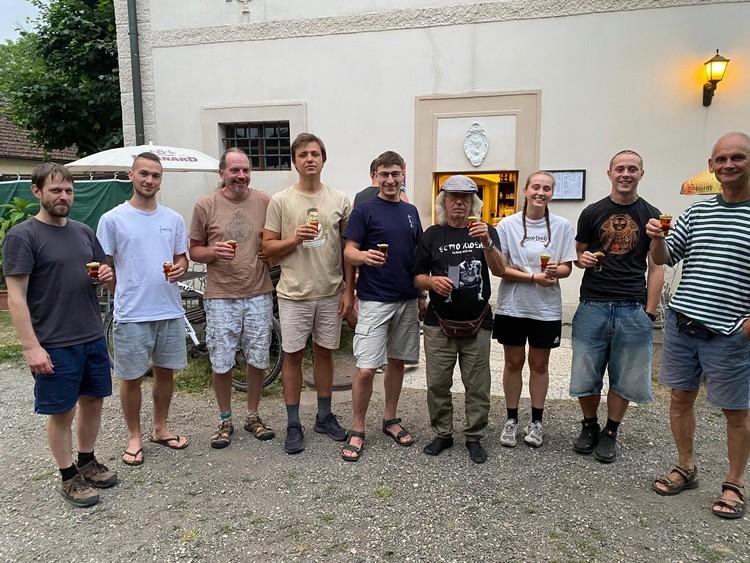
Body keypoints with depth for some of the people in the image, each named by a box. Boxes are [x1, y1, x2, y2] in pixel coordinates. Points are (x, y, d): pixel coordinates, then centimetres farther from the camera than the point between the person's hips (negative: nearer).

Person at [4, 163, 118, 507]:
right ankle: (69, 477, 23)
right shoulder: (22, 236, -9)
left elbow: (103, 273, 20)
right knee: (61, 412, 7)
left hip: (93, 338, 6)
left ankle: (87, 462, 34)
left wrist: (106, 275, -5)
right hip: (55, 345, -6)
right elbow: (16, 297, -12)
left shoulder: (83, 231, 9)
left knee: (93, 401, 16)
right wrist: (31, 347, -18)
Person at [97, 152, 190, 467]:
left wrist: (180, 269, -8)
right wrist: (126, 296, 2)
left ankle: (160, 428, 32)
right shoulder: (112, 219, -4)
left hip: (170, 311, 4)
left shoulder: (173, 219, 7)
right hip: (131, 315, -3)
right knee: (131, 377, 7)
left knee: (165, 371, 14)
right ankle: (134, 437, 25)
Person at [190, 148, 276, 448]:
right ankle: (225, 420, 26)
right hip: (220, 296, -1)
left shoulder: (265, 202, 3)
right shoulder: (205, 205, 0)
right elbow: (194, 250, 4)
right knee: (221, 363, 6)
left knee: (258, 359, 10)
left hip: (259, 294, 1)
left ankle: (253, 416, 29)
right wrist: (213, 252, -16)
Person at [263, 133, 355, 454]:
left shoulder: (340, 201, 3)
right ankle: (293, 425, 18)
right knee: (293, 356, 5)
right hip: (294, 294, -2)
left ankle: (324, 417, 29)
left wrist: (348, 291, 1)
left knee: (324, 353, 13)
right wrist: (294, 239, -18)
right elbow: (268, 248, 1)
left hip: (330, 294, 2)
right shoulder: (280, 201, -2)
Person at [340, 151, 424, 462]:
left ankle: (390, 420, 29)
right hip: (374, 301, -5)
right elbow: (348, 252, -9)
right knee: (365, 369, -8)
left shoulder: (410, 211, 12)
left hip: (407, 301, 6)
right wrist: (363, 256, -31)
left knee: (397, 362, 13)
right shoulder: (364, 210, -4)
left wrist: (422, 294, 15)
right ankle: (357, 429, 10)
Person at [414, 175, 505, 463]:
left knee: (477, 386, 6)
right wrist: (432, 281, -14)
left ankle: (474, 437, 22)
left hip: (477, 323, 0)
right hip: (439, 324, 0)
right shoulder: (432, 235, 6)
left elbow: (500, 270, -9)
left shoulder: (485, 231, 5)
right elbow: (417, 277, 8)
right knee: (437, 384, 5)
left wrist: (487, 243, -26)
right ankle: (442, 434, 23)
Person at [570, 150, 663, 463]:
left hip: (633, 309, 0)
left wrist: (650, 311, -2)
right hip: (593, 306, 0)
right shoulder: (592, 213, 7)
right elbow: (578, 254, 14)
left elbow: (656, 268, 5)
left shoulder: (651, 216, 6)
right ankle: (589, 427, 28)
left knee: (624, 379, 8)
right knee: (585, 375, 6)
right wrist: (582, 259, -10)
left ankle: (610, 434, 26)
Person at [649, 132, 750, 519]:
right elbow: (664, 259, 11)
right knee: (680, 398, 13)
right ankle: (686, 468, 31)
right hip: (681, 325, 4)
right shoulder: (696, 211, 8)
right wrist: (656, 238, -10)